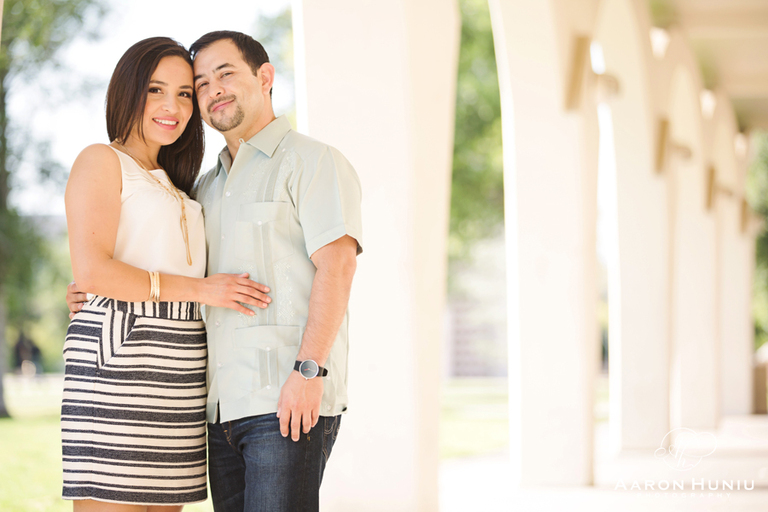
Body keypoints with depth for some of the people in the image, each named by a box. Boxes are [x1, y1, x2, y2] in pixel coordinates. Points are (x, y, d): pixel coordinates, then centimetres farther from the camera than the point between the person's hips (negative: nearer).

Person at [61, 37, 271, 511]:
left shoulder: (171, 184, 26)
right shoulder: (102, 161, 1)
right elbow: (90, 271, -12)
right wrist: (199, 288, -11)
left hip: (177, 373, 8)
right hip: (118, 362, -8)